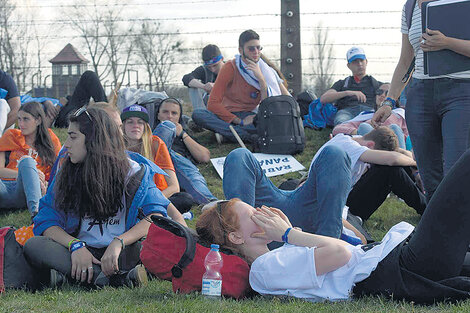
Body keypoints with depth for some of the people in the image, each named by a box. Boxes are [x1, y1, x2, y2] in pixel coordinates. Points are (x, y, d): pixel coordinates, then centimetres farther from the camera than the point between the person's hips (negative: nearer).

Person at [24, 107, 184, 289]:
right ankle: (119, 278, -35)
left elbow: (157, 215, -11)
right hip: (82, 253, 3)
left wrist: (118, 243, -27)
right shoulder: (66, 176, 10)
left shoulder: (133, 173, 1)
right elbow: (46, 222, 4)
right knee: (33, 246, -25)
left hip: (125, 253, -3)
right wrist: (76, 245, -17)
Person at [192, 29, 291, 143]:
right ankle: (243, 135, -38)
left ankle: (224, 130, -29)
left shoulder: (264, 68, -2)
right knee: (197, 114, -31)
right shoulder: (231, 67, -8)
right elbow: (213, 103, -14)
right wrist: (240, 121, -18)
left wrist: (260, 77, -24)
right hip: (228, 115, -1)